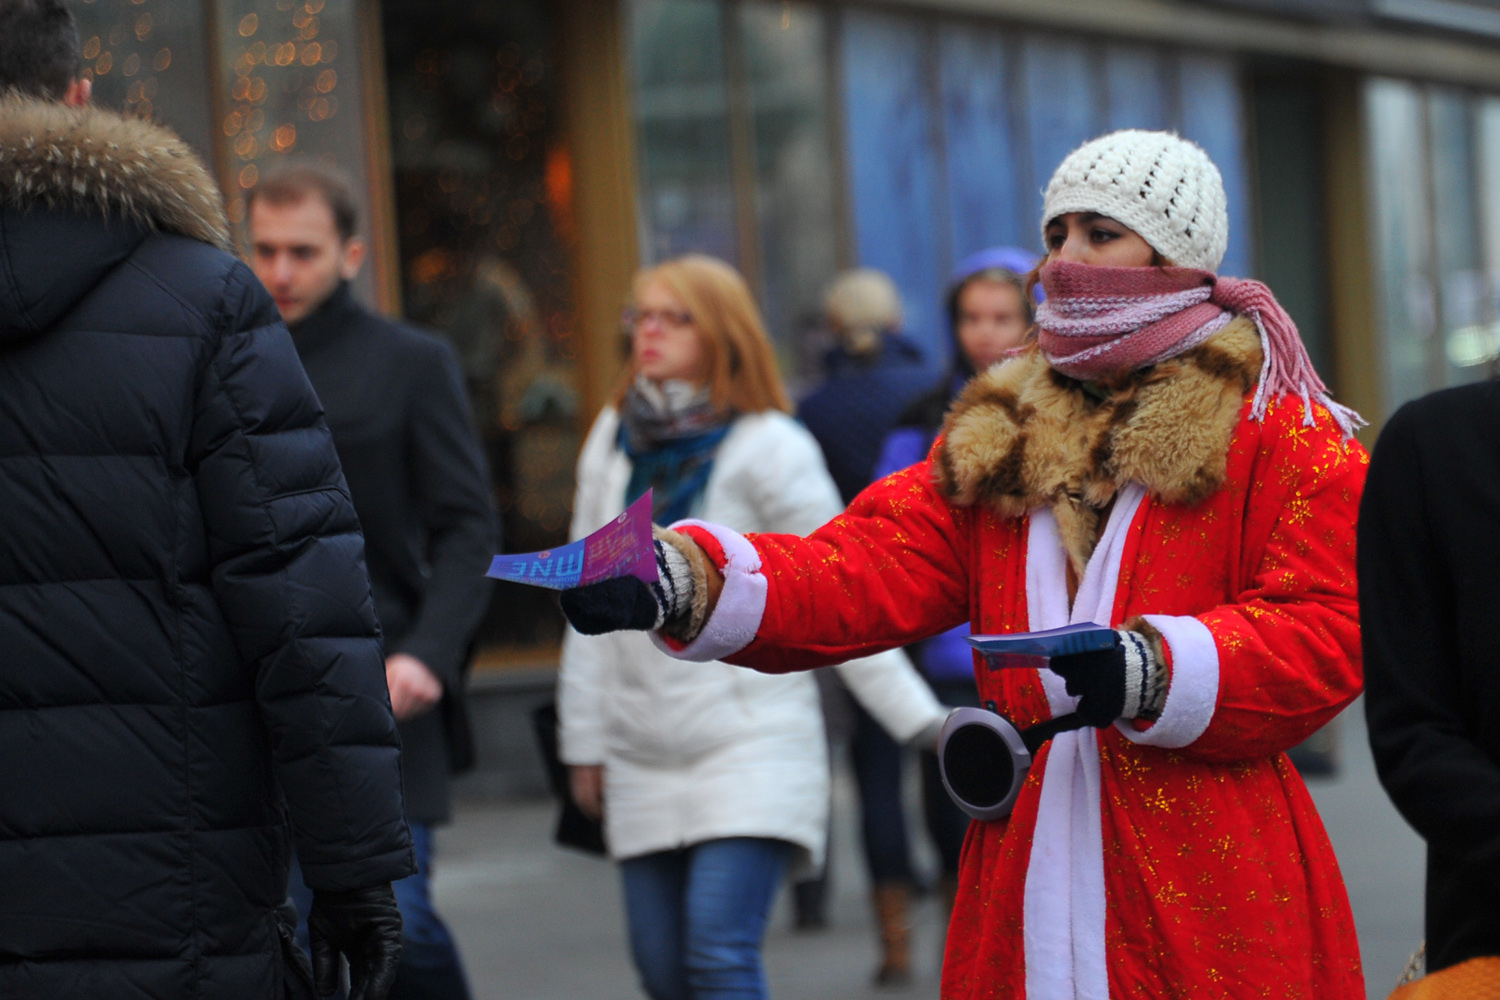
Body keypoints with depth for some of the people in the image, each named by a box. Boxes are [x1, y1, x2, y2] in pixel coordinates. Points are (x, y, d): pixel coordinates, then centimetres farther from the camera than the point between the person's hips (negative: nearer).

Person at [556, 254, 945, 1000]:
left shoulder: (769, 449, -6)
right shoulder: (614, 440, 10)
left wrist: (921, 720, -11)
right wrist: (584, 737, 14)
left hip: (751, 748, -5)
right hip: (644, 757, 6)